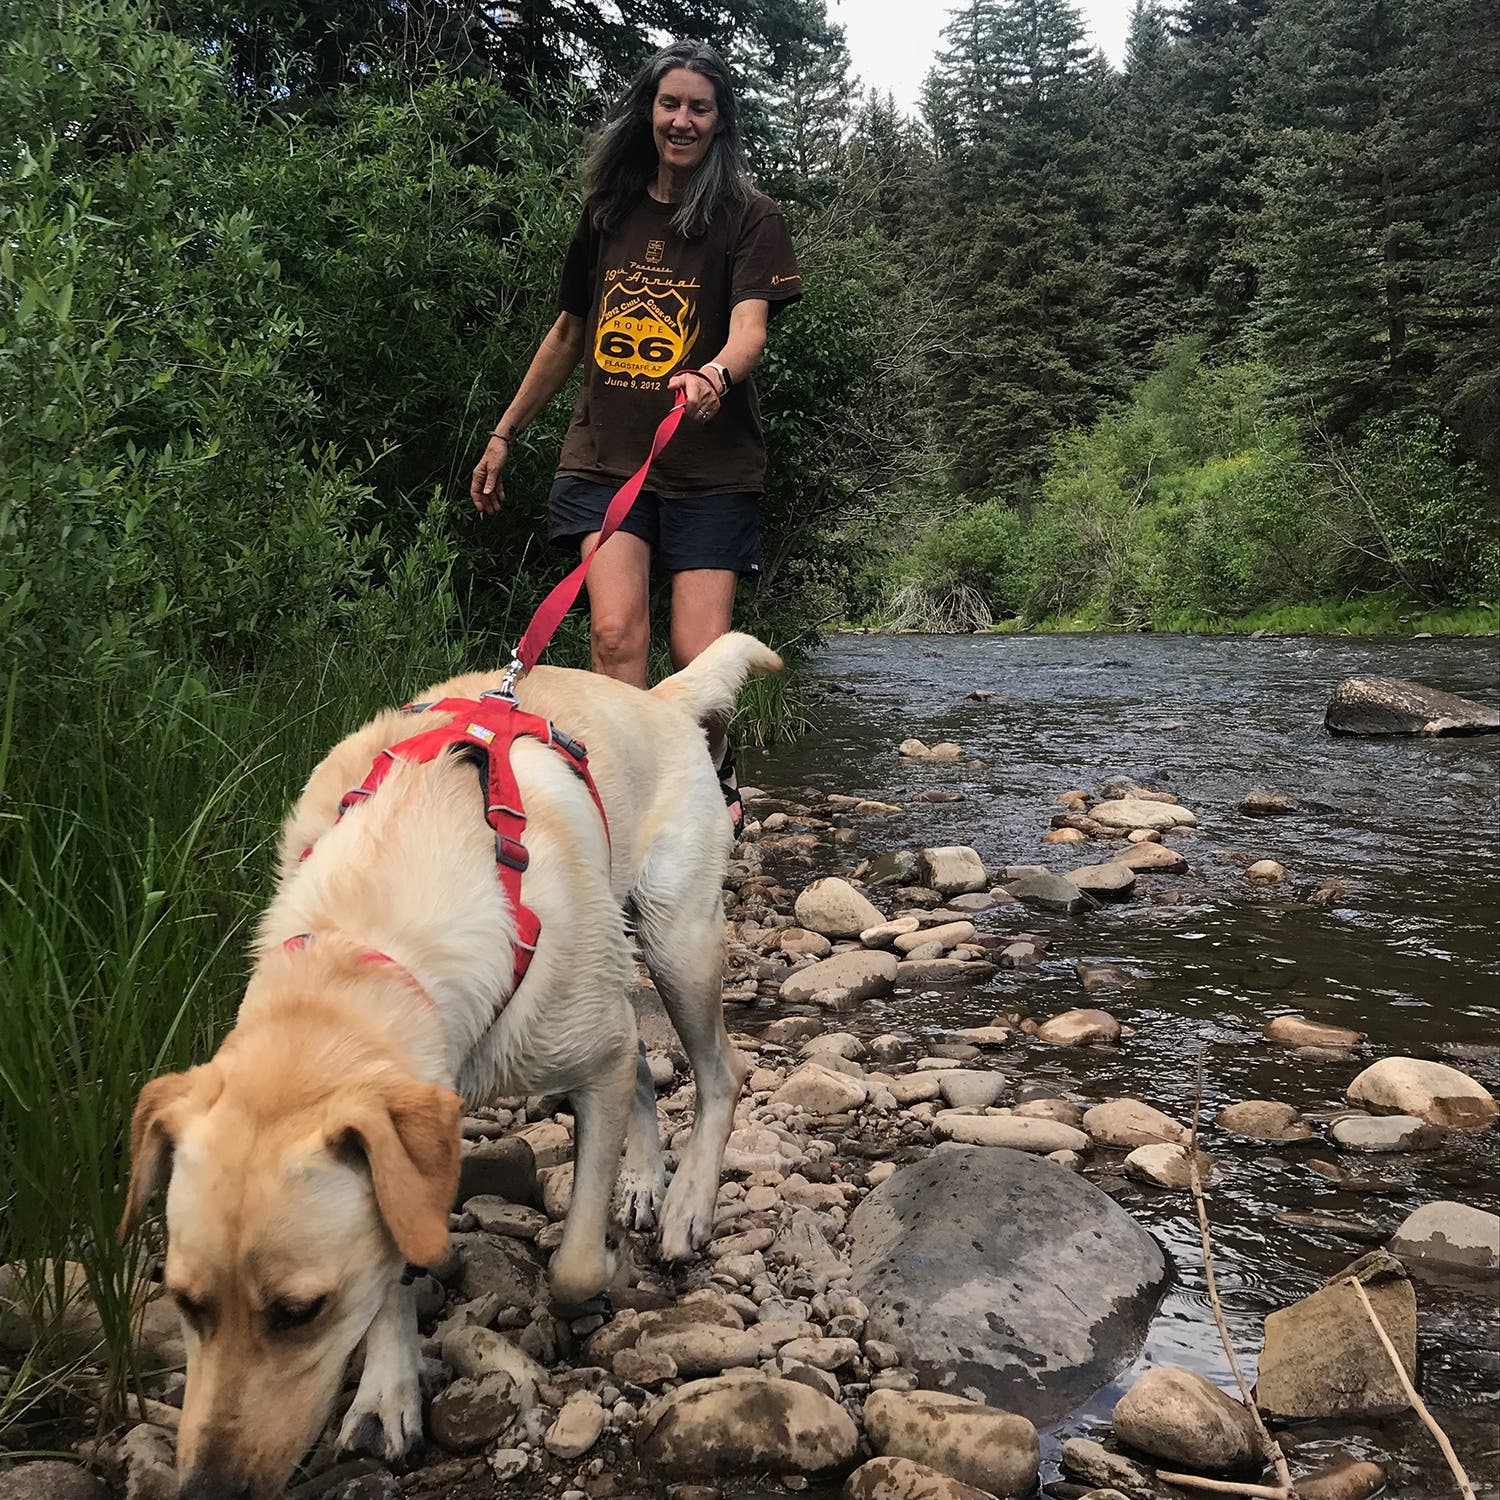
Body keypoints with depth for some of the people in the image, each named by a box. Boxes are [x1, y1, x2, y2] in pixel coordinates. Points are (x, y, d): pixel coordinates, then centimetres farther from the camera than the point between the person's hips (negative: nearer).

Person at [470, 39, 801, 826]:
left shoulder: (749, 219, 1)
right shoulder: (610, 212, 11)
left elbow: (750, 324, -16)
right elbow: (568, 332, 20)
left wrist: (717, 374, -40)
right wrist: (503, 436, 22)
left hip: (710, 465, -2)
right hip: (605, 456, 2)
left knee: (699, 656, -8)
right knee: (616, 633, -18)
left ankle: (713, 769, 21)